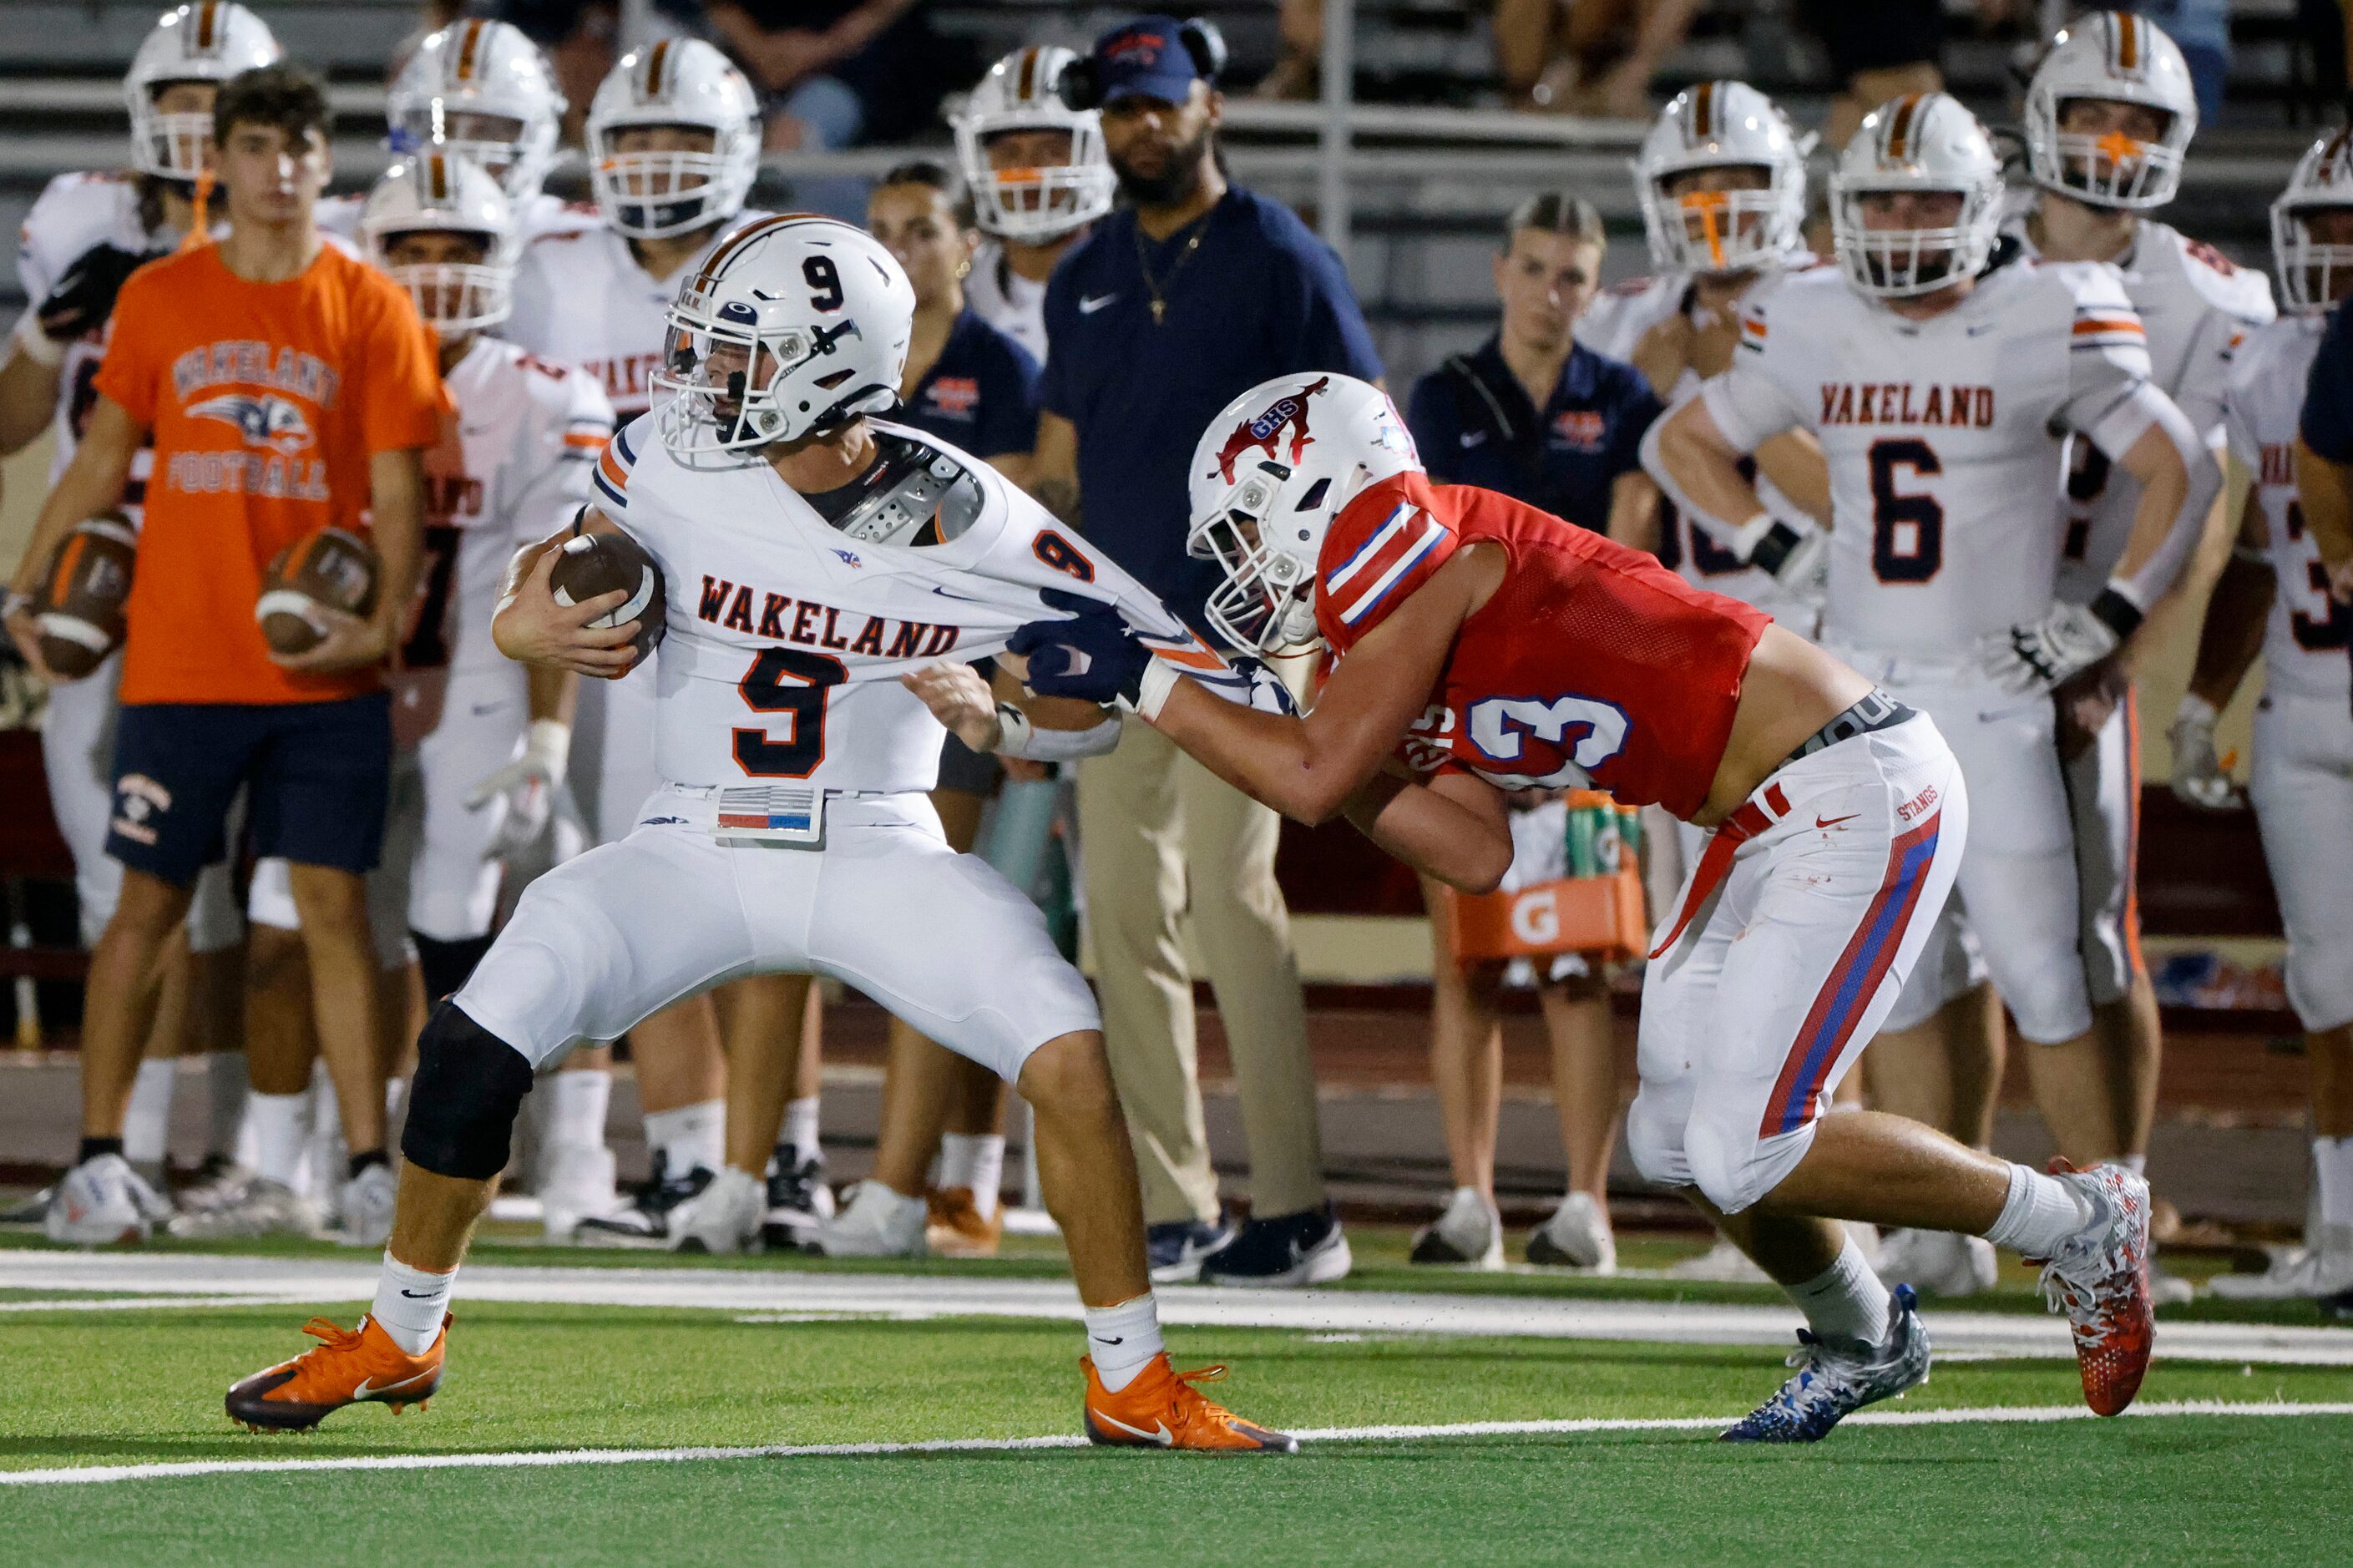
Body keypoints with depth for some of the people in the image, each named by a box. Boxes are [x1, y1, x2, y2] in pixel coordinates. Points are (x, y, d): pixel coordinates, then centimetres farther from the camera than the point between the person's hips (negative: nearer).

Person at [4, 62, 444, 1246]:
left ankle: (369, 1162, 3)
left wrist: (385, 618, -12)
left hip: (322, 669, -1)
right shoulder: (159, 299, 6)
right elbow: (104, 457, 12)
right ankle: (100, 1155, 10)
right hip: (181, 657, 1)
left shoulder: (369, 308, 1)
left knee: (333, 904, -1)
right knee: (149, 903, 3)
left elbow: (397, 486, 1)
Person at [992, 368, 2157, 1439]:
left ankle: (2079, 1224, 3)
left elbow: (1315, 780, -16)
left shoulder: (1420, 551, -12)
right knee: (1675, 1141, 12)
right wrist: (1282, 749, 10)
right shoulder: (1378, 656, 16)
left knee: (1746, 1153, -12)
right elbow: (1478, 856, 11)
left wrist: (1143, 681, -7)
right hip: (1776, 819, 10)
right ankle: (1859, 1343, 33)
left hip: (1856, 793, -10)